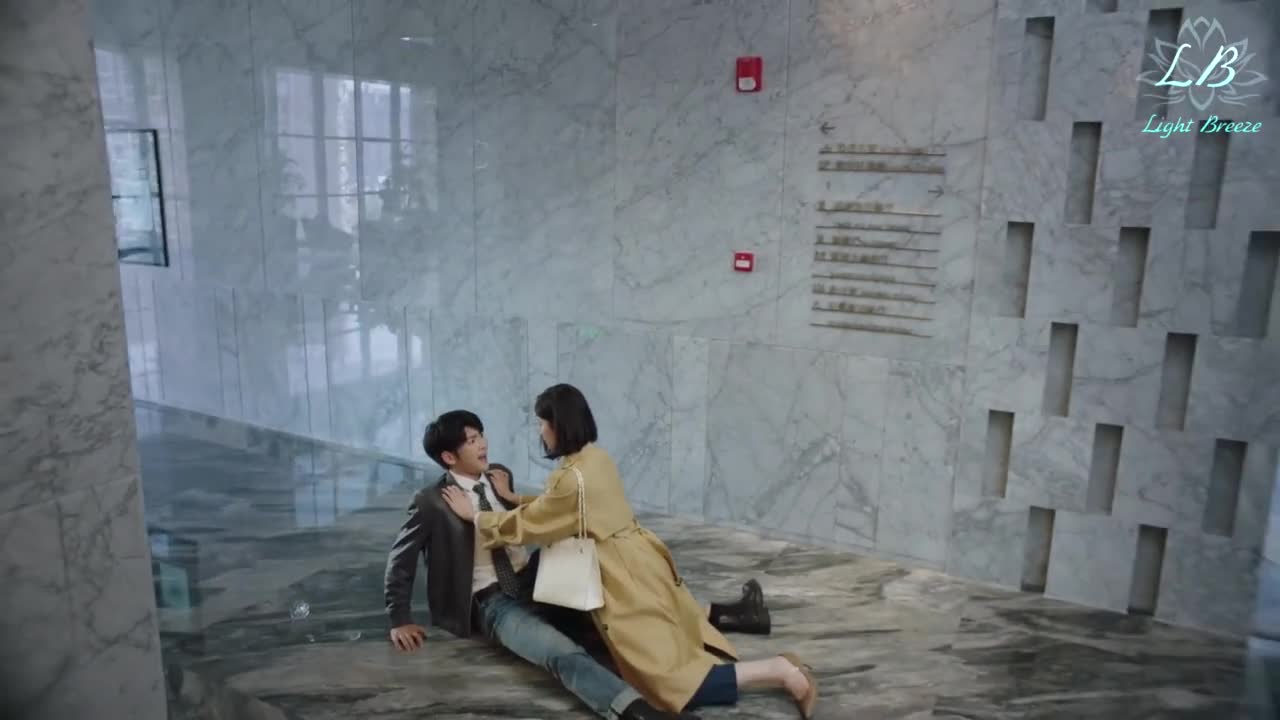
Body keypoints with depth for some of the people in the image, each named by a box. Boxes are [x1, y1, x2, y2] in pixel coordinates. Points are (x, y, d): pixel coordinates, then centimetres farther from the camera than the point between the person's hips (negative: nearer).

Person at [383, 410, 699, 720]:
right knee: (562, 653, -35)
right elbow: (400, 560, 2)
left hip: (533, 578, 8)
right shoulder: (432, 503, -10)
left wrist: (511, 498, 4)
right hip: (493, 603, -8)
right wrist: (400, 620, 1)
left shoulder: (498, 475, 7)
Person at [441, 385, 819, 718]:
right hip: (637, 564, 9)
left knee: (669, 676, -9)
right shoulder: (594, 457, 6)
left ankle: (781, 673, -12)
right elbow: (550, 508, 21)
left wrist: (474, 514, 2)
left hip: (628, 578, -9)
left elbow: (529, 524, -9)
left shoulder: (573, 478, -22)